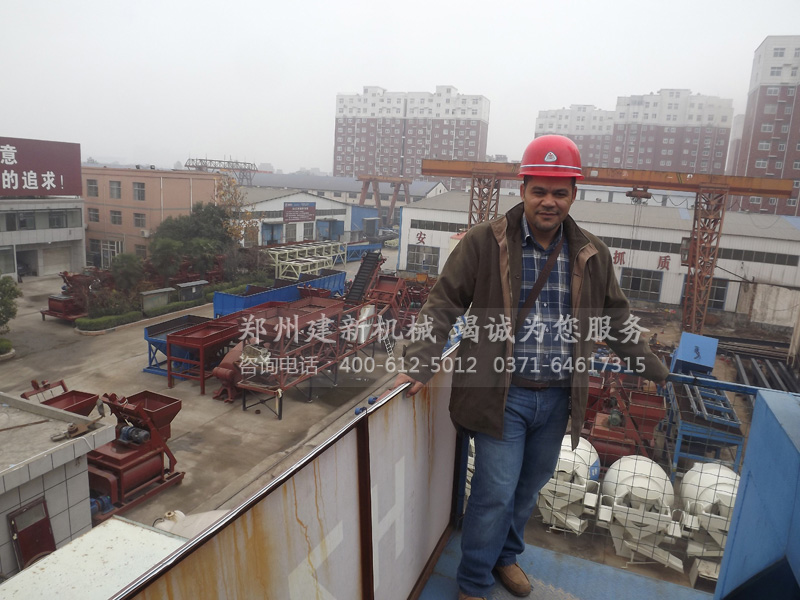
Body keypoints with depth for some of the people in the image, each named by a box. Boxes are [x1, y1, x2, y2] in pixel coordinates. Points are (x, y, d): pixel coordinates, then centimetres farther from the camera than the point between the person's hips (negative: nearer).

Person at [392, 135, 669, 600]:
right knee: (496, 494, 1)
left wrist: (656, 372, 16)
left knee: (530, 488, 20)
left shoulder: (592, 255, 4)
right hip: (503, 395, -4)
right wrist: (420, 367, -16)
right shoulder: (485, 242, -9)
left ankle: (506, 555, 46)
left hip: (557, 399, 5)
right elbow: (444, 306, -8)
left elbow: (617, 319, 15)